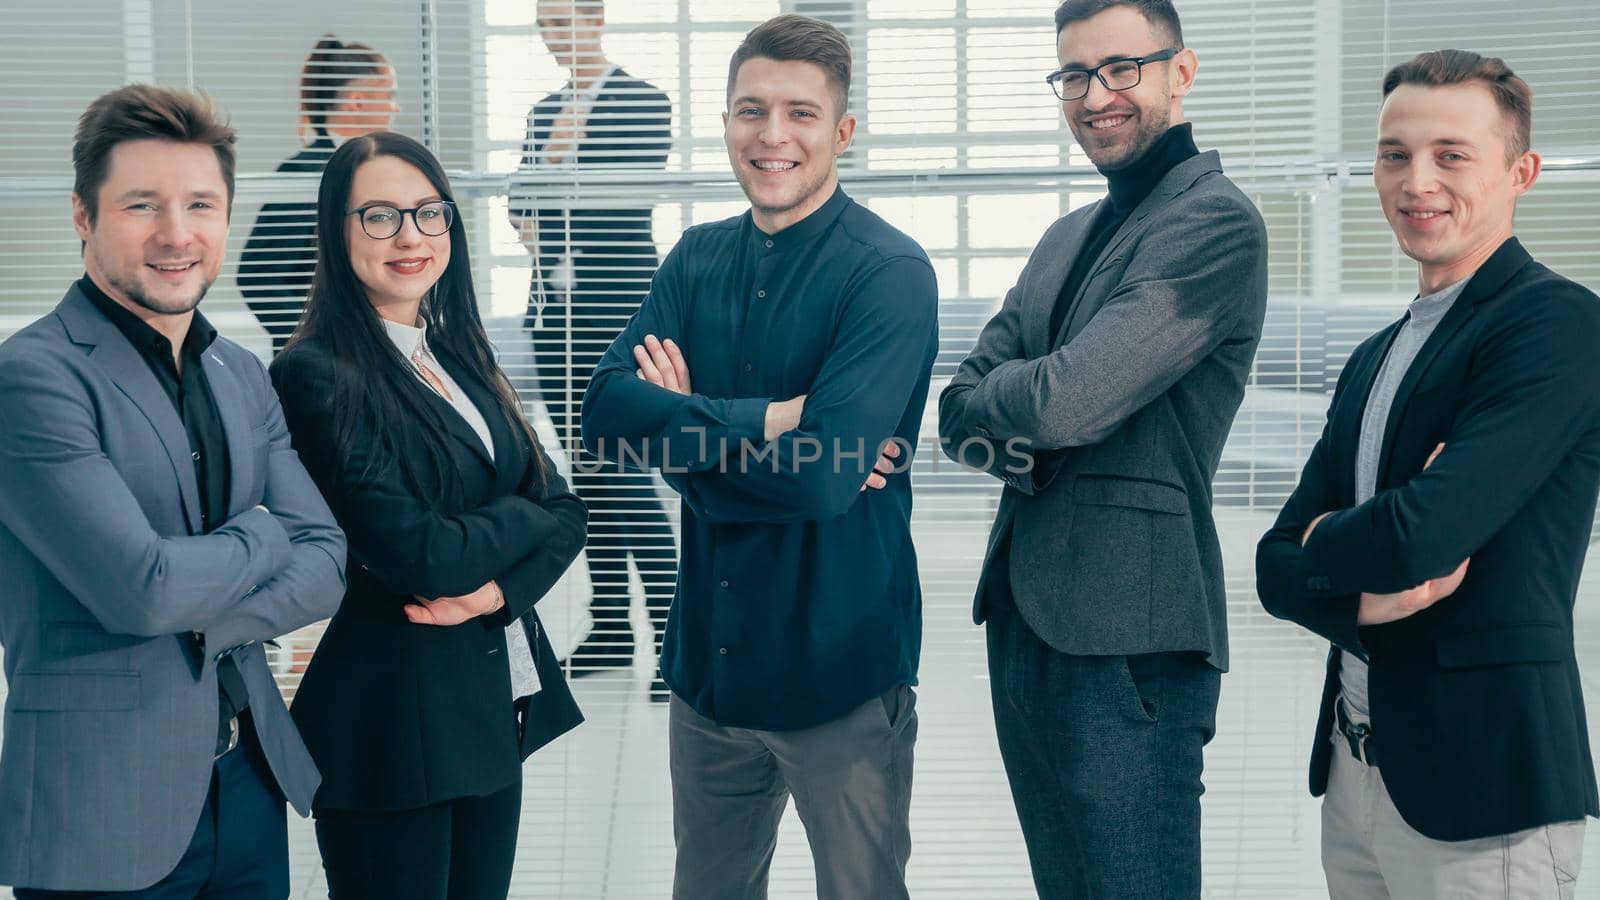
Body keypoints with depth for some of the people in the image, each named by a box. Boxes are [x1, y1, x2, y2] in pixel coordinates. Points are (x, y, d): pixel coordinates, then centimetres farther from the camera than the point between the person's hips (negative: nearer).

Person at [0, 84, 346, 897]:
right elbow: (141, 586, -22)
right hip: (102, 815, -6)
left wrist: (191, 616, -13)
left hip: (252, 783, 7)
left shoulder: (242, 377, 10)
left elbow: (326, 564, 3)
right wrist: (262, 537, -4)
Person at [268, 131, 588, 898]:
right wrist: (522, 518, -4)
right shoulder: (317, 374, -14)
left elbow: (563, 511, 5)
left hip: (497, 704, 7)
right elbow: (417, 554, -21)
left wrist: (501, 585, -15)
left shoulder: (460, 359, 10)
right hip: (392, 715, -7)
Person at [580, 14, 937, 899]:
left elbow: (823, 476, -26)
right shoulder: (697, 259, 4)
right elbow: (605, 410, -9)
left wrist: (685, 429, -14)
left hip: (840, 669, -6)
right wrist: (770, 420, -20)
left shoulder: (890, 274, -15)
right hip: (708, 658, 6)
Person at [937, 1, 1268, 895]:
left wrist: (992, 395, 1)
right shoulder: (1069, 237, 17)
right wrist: (1021, 443, -13)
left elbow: (1067, 403, -21)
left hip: (1131, 642, -8)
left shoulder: (1217, 222, -11)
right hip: (1023, 619, 8)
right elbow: (959, 412, 9)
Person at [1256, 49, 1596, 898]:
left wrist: (1324, 540, -2)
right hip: (1352, 773, 7)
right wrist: (1366, 601, -12)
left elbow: (1424, 532, -23)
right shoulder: (1374, 359, 14)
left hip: (1483, 787, -7)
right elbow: (1278, 563, 9)